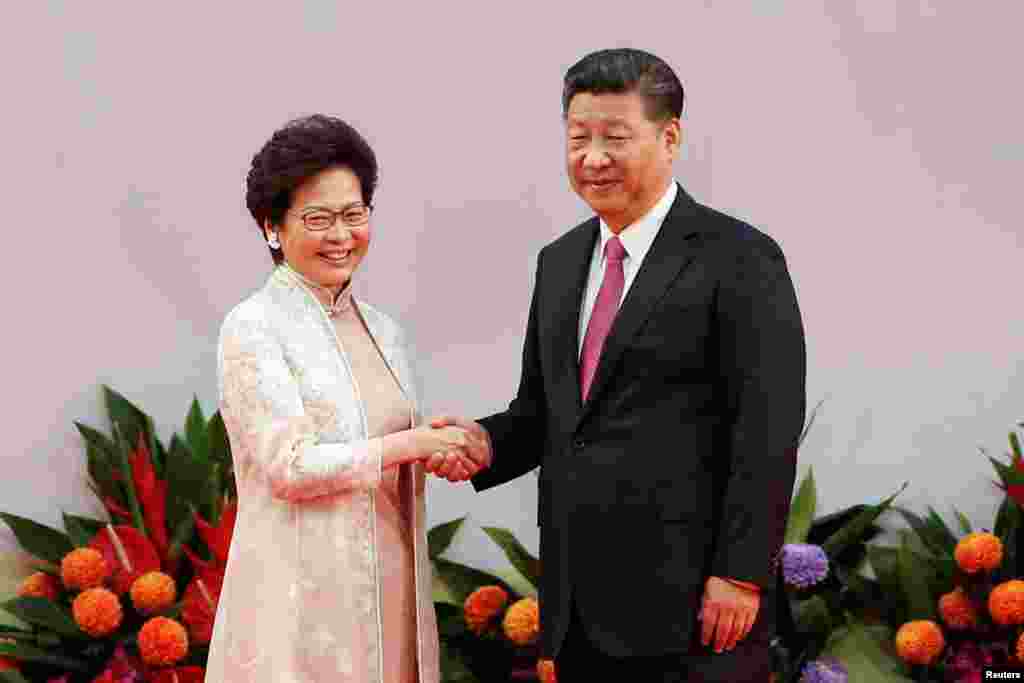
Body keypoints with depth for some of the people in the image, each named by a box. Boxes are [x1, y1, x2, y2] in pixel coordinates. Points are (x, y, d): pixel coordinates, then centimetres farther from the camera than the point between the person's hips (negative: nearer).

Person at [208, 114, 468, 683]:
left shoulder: (383, 331, 11)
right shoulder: (253, 328, -8)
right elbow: (289, 466, -16)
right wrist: (410, 444, -15)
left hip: (388, 591, 6)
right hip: (302, 599, -6)